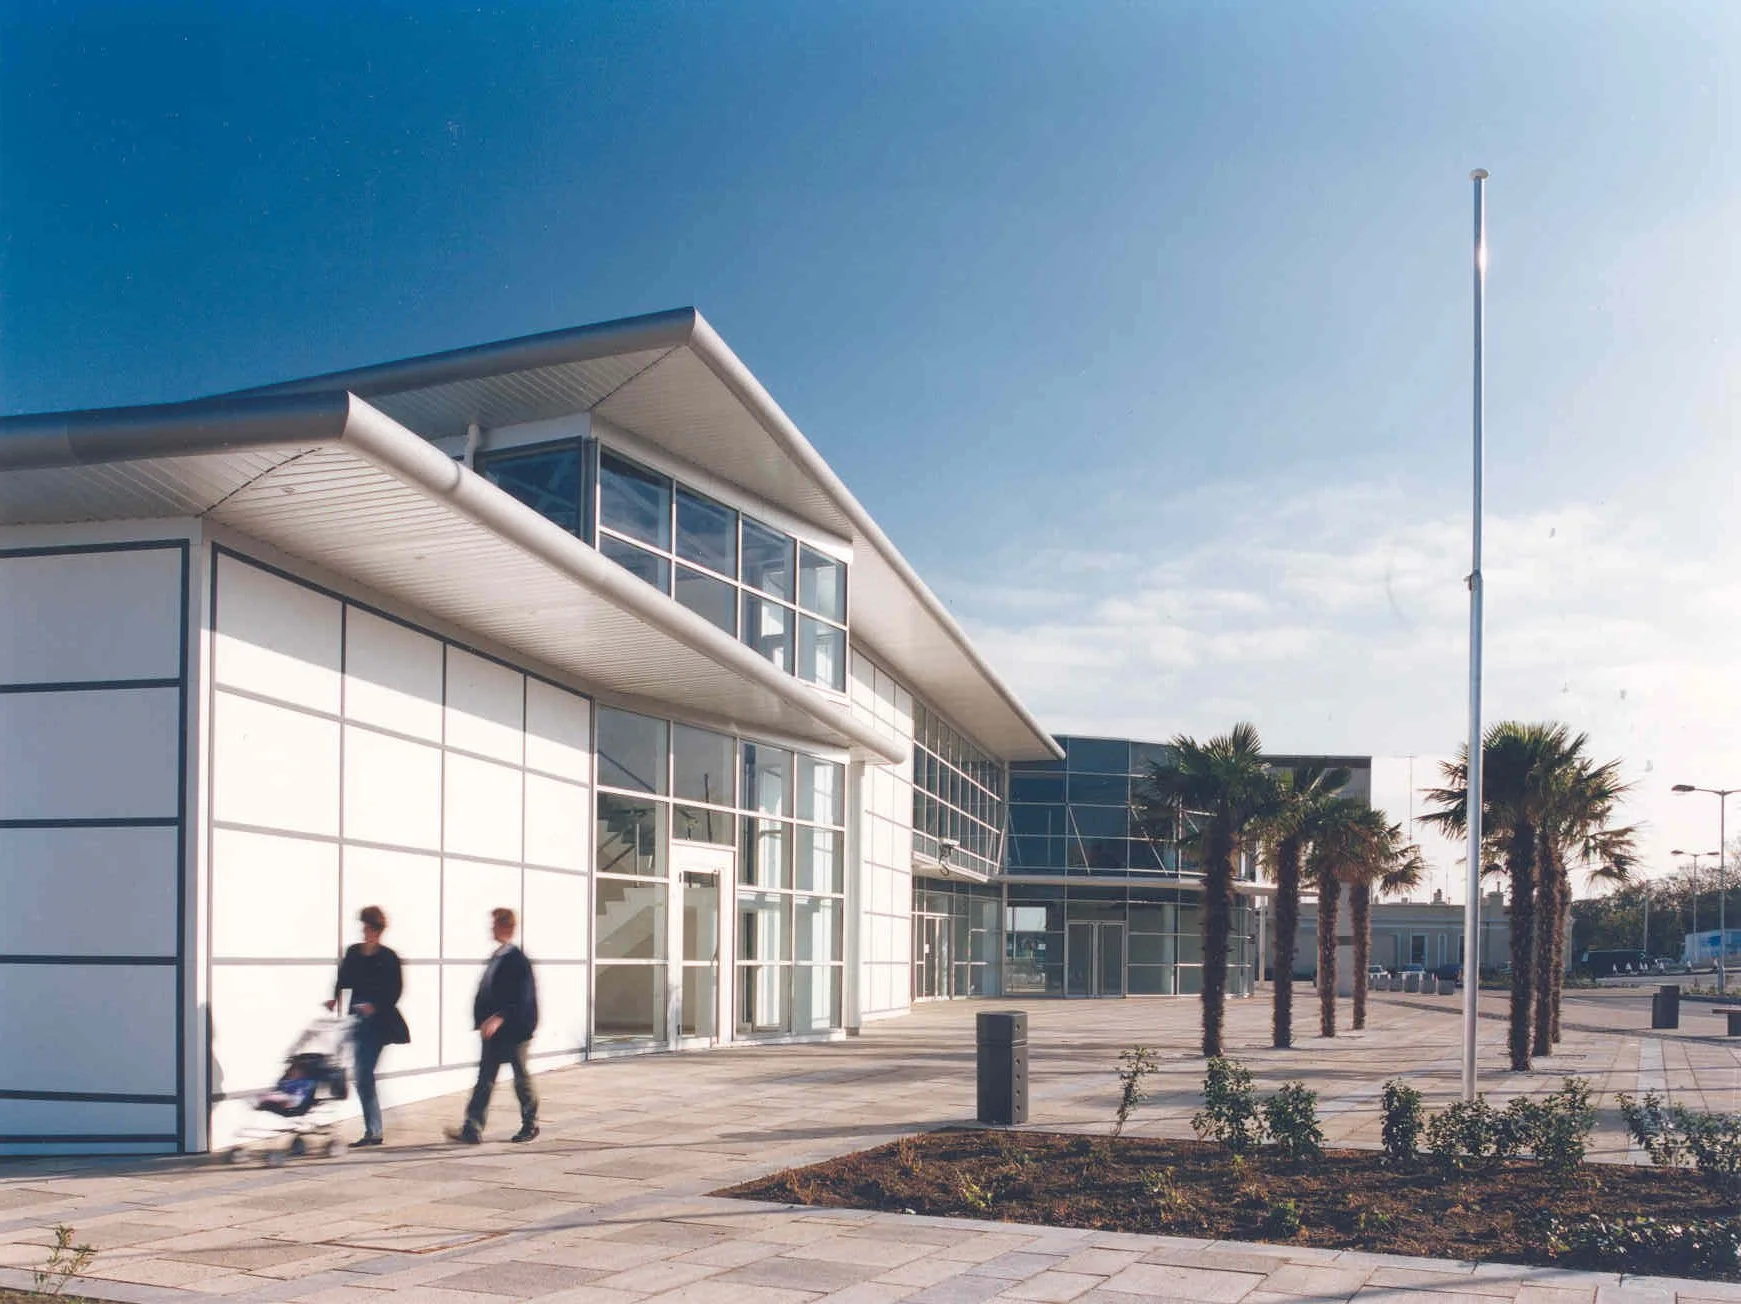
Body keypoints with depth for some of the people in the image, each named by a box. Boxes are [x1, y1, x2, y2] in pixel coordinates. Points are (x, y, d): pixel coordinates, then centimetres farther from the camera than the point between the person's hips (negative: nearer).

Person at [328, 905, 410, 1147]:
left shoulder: (388, 958, -6)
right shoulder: (353, 953, 10)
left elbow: (395, 991, -9)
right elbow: (343, 981, 12)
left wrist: (376, 1006, -21)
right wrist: (334, 998, -4)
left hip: (377, 1021, -6)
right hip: (358, 1020, 6)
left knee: (364, 1075, -11)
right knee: (363, 1077, 8)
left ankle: (372, 1131, -7)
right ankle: (373, 1131, 16)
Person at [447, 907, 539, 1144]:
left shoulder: (518, 960, -15)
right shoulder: (497, 957, 10)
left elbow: (522, 998, -22)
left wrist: (499, 1018, -28)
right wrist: (483, 1019, 10)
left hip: (514, 1030, -8)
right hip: (493, 1029, 8)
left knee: (521, 1077, 7)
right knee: (485, 1079, 2)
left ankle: (530, 1124, 23)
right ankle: (472, 1130, -1)